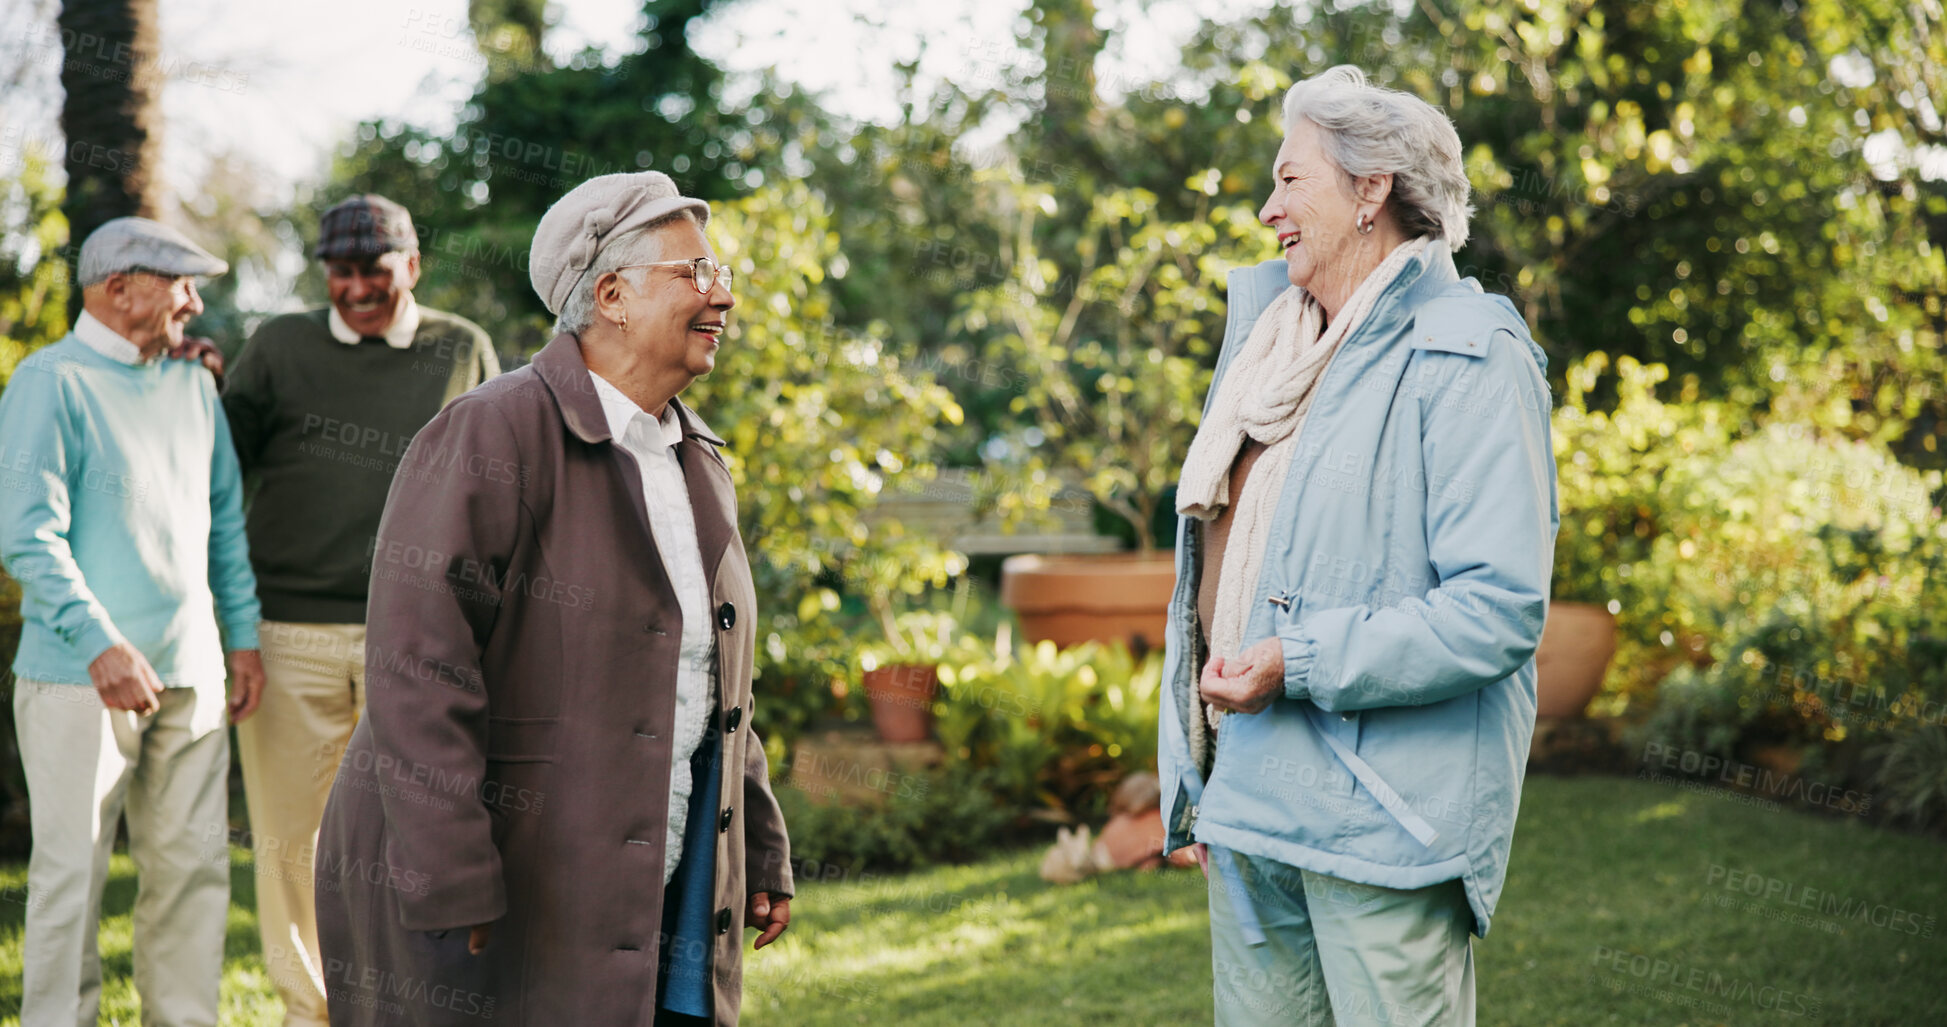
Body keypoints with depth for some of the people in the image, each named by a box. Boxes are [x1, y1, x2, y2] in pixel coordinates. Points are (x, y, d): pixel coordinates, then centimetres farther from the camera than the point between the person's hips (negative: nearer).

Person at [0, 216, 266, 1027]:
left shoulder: (193, 385, 15)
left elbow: (226, 517, 22)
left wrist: (243, 634, 16)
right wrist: (100, 644, -23)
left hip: (190, 672, 6)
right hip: (79, 678, -6)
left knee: (192, 868, 8)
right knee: (72, 874, -3)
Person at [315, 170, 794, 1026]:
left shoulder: (698, 461, 15)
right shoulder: (491, 437, -12)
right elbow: (417, 675, -18)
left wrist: (760, 854, 19)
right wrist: (452, 892, -22)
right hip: (497, 898, -7)